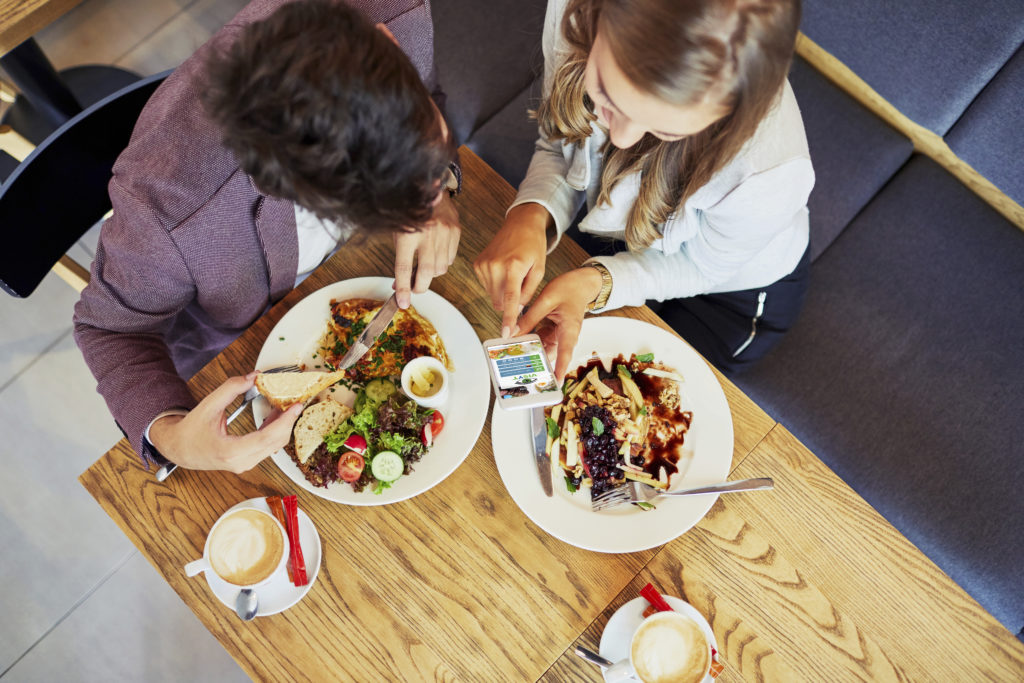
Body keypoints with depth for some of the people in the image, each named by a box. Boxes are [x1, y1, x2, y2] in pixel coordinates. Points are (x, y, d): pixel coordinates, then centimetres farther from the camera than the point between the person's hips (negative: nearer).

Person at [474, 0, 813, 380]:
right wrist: (531, 215, -37)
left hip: (731, 290, -3)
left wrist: (596, 284, -38)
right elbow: (557, 147, -14)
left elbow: (699, 265, -21)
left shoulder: (769, 172, -45)